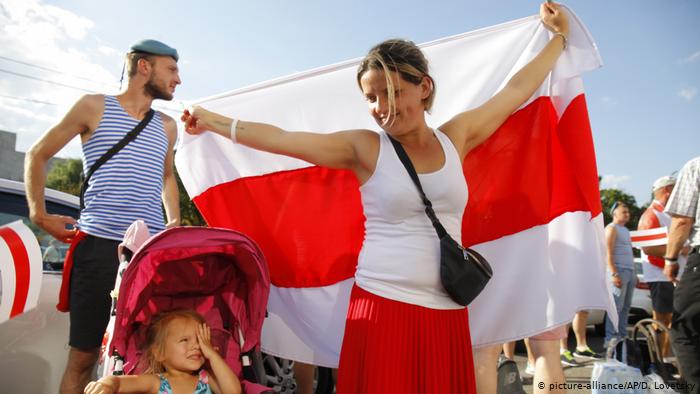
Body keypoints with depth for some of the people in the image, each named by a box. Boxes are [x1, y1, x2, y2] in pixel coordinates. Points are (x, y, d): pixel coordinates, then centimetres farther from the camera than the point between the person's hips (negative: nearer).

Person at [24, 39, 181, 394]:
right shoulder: (95, 107, 5)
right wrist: (39, 215, 4)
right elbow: (38, 155, 12)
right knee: (82, 356, 1)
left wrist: (175, 221, 19)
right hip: (98, 245, -3)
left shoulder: (166, 126, 17)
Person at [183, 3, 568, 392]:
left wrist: (559, 38, 28)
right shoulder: (365, 148, -3)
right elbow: (282, 139, -2)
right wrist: (214, 121, 2)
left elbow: (515, 91, 17)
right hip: (383, 310, -3)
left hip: (447, 315, 3)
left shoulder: (455, 138, 6)